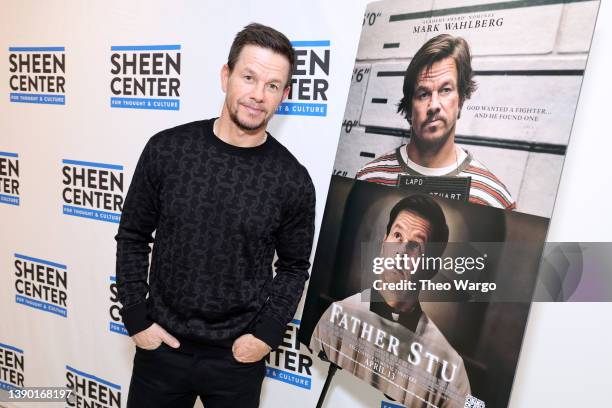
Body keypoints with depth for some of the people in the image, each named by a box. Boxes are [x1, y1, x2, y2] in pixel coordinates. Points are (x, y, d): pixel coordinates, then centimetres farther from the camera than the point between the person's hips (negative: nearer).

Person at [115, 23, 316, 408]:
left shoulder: (292, 180, -11)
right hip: (161, 345, 1)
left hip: (238, 357, 0)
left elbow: (294, 267, 0)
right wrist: (136, 318, -3)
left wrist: (267, 333, -8)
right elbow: (133, 237, 1)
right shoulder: (166, 149, -9)